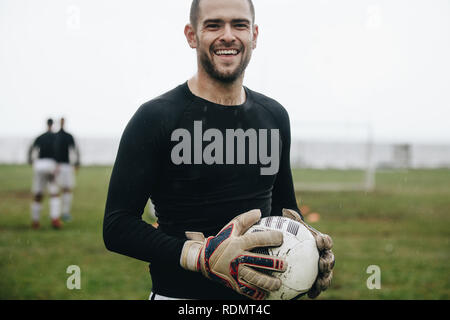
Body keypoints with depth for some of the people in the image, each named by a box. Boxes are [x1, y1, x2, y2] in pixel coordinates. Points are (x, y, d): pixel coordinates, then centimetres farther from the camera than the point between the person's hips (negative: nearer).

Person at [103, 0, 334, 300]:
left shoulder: (274, 115, 5)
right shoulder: (156, 117, -11)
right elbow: (118, 225, -15)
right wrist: (202, 257, -27)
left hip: (260, 293, 5)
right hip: (181, 292, -5)